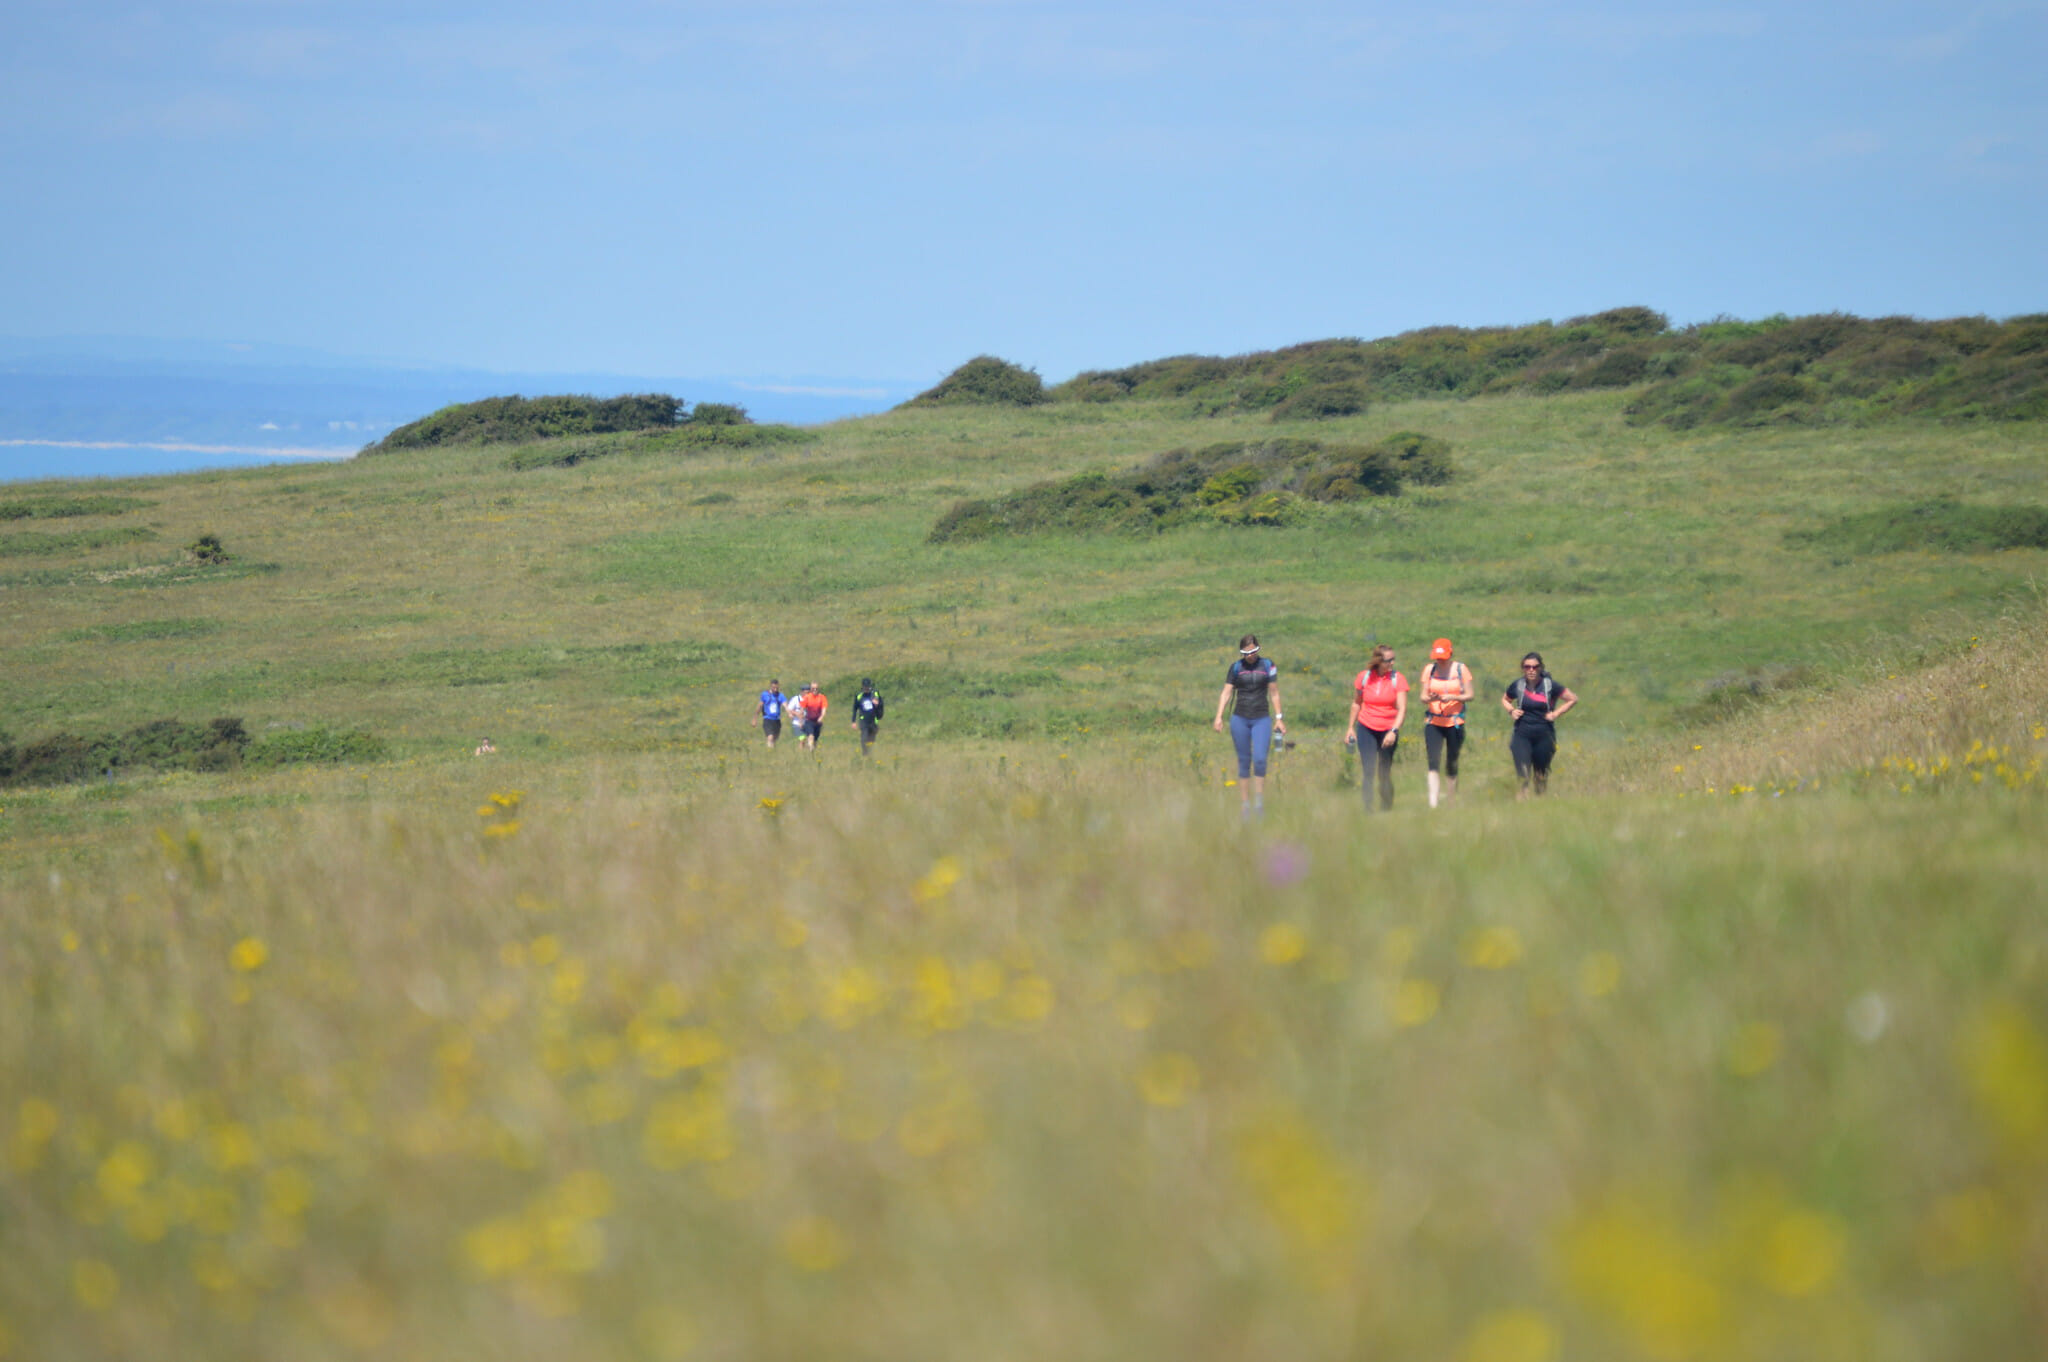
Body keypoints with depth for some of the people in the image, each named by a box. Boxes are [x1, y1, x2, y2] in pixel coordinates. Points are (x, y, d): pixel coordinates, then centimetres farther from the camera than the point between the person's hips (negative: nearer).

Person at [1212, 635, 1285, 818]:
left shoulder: (1267, 665, 3)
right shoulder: (1236, 668, 5)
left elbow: (1274, 693, 8)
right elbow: (1226, 693, 3)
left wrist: (1279, 718, 5)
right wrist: (1219, 717, -8)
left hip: (1262, 719, -1)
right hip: (1240, 719, 1)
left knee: (1260, 759, -15)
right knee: (1244, 762, 3)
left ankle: (1259, 801, -4)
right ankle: (1244, 805, 7)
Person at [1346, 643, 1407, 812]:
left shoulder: (1398, 679, -7)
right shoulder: (1364, 677, -2)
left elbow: (1402, 709, -13)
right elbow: (1356, 703, 12)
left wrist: (1394, 731, -25)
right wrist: (1350, 727, 12)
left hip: (1388, 731, -1)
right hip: (1366, 728, 1)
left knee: (1384, 774, 4)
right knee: (1368, 771, -8)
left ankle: (1386, 808, 19)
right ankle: (1368, 809, -8)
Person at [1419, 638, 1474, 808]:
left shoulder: (1461, 669, 0)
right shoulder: (1429, 670, 5)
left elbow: (1469, 696, 0)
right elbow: (1423, 698, 7)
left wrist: (1453, 697, -17)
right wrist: (1430, 698, -17)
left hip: (1455, 723, -1)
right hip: (1434, 722, 1)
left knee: (1452, 764, 5)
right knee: (1433, 762, -14)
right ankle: (1433, 802, -20)